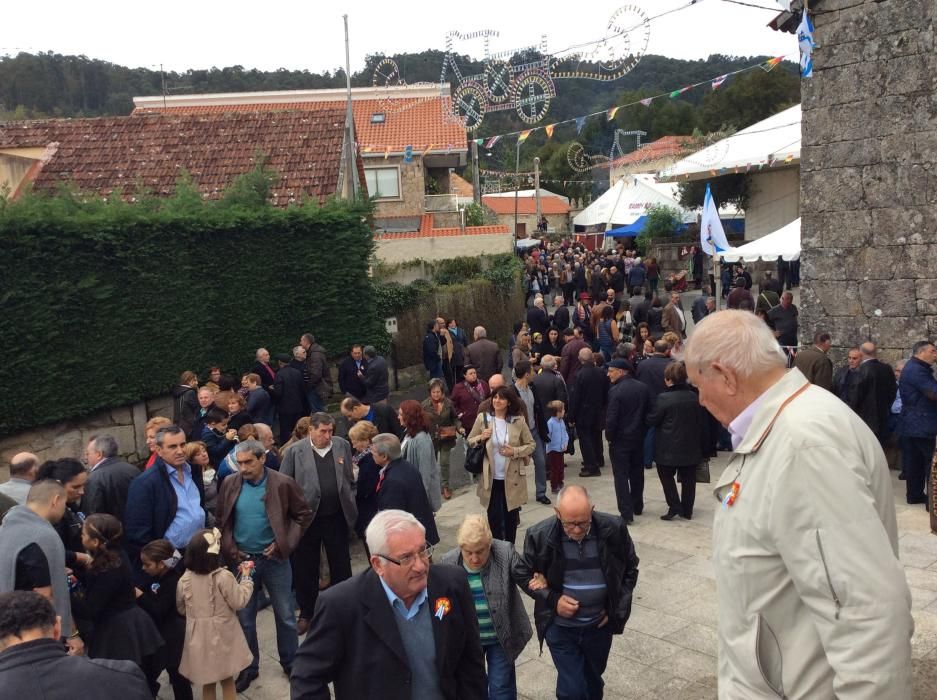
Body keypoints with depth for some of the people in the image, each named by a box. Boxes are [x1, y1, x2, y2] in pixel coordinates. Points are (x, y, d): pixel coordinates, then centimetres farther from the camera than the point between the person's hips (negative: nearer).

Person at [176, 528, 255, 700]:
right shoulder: (224, 577, -21)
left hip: (200, 638, 3)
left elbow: (181, 609, 7)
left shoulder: (184, 580, -8)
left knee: (207, 683, 18)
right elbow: (239, 601, -12)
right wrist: (246, 577, -3)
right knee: (228, 681, 16)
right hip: (222, 637, -3)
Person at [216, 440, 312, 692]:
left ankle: (291, 663, 29)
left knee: (286, 616, 11)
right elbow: (222, 521, 6)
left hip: (275, 559, -2)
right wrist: (230, 548, -6)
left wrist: (284, 543, -11)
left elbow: (303, 515, -4)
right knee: (244, 618, 13)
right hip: (242, 560, 2)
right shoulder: (230, 484, -4)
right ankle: (248, 667, 29)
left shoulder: (283, 484, -12)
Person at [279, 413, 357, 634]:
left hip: (336, 517, 2)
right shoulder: (295, 451, -6)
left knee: (341, 566, 11)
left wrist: (350, 505, 5)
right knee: (306, 569, 10)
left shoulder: (343, 446, 2)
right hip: (307, 518, -2)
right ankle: (306, 614, 27)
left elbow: (350, 480, 10)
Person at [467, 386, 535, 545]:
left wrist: (515, 452, -15)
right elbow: (469, 442, 4)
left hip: (512, 478, 0)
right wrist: (481, 438, -16)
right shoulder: (482, 418, -4)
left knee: (511, 517, 13)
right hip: (491, 478, 0)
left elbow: (531, 445, 1)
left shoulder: (518, 420, -6)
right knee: (494, 517, 7)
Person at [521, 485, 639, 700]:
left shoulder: (614, 529, -17)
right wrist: (553, 599, -18)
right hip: (560, 627, -2)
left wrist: (617, 609, -4)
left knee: (593, 682, 22)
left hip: (599, 624, 2)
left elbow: (630, 568, 2)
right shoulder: (539, 536, -20)